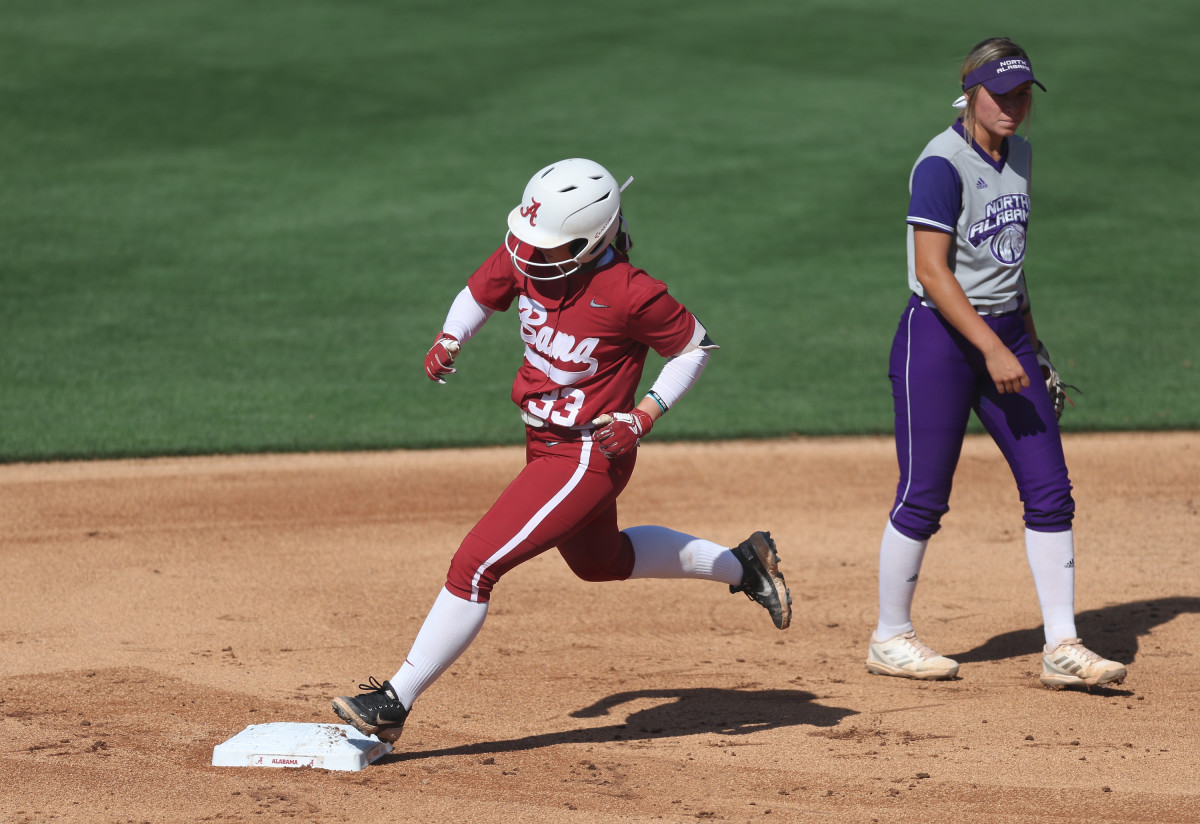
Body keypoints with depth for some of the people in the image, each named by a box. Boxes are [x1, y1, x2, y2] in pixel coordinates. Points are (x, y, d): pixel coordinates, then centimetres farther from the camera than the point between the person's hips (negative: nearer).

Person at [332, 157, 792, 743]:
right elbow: (478, 296, 12)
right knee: (598, 560, 31)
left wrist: (646, 414, -18)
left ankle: (393, 705, -9)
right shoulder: (524, 256, -8)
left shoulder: (630, 294, -25)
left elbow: (696, 346, -9)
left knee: (475, 566, -14)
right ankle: (741, 564, 46)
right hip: (545, 446, 9)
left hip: (587, 457, -9)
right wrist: (450, 340, -7)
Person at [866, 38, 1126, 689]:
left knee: (1049, 489, 0)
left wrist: (1030, 341, 21)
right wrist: (994, 351, -24)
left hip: (1005, 334, 8)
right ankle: (889, 639, 16)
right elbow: (932, 272, -20)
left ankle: (1061, 648, 2)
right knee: (923, 496, 0)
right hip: (939, 336, -8)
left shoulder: (1017, 154, 10)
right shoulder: (943, 164, -15)